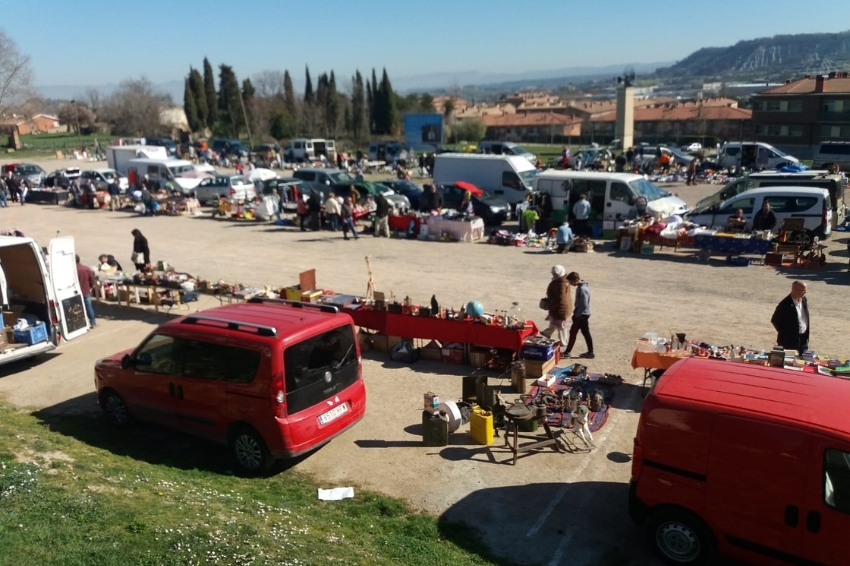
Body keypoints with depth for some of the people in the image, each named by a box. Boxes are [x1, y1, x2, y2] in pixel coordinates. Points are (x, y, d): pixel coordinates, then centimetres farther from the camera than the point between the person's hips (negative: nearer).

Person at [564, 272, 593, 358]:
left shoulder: (582, 289, -24)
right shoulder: (580, 287, 8)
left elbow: (584, 305, -25)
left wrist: (576, 315, -18)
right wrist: (576, 312, 17)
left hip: (581, 315, -10)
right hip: (583, 314, 10)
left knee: (573, 332, -1)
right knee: (586, 333, 13)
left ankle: (567, 352, 6)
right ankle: (590, 352, 19)